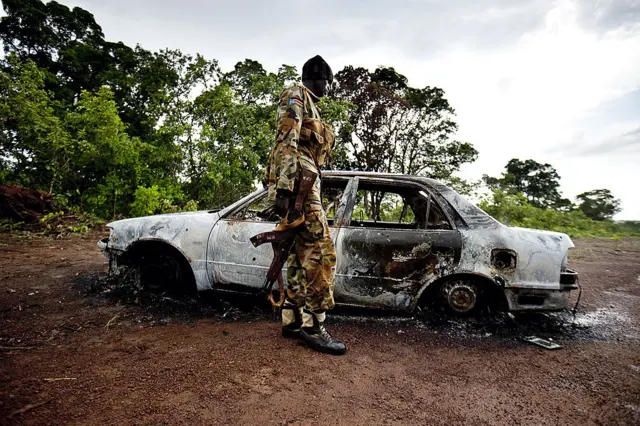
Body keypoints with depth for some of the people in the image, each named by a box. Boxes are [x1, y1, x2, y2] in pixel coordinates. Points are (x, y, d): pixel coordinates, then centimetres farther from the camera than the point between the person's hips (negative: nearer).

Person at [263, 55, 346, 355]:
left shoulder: (309, 107, 30)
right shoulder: (296, 95, 1)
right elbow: (286, 141, -15)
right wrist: (284, 189, -26)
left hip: (302, 185, 10)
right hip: (297, 183, -10)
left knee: (301, 257, 8)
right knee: (321, 254, -14)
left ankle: (293, 320, 14)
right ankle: (313, 326, -9)